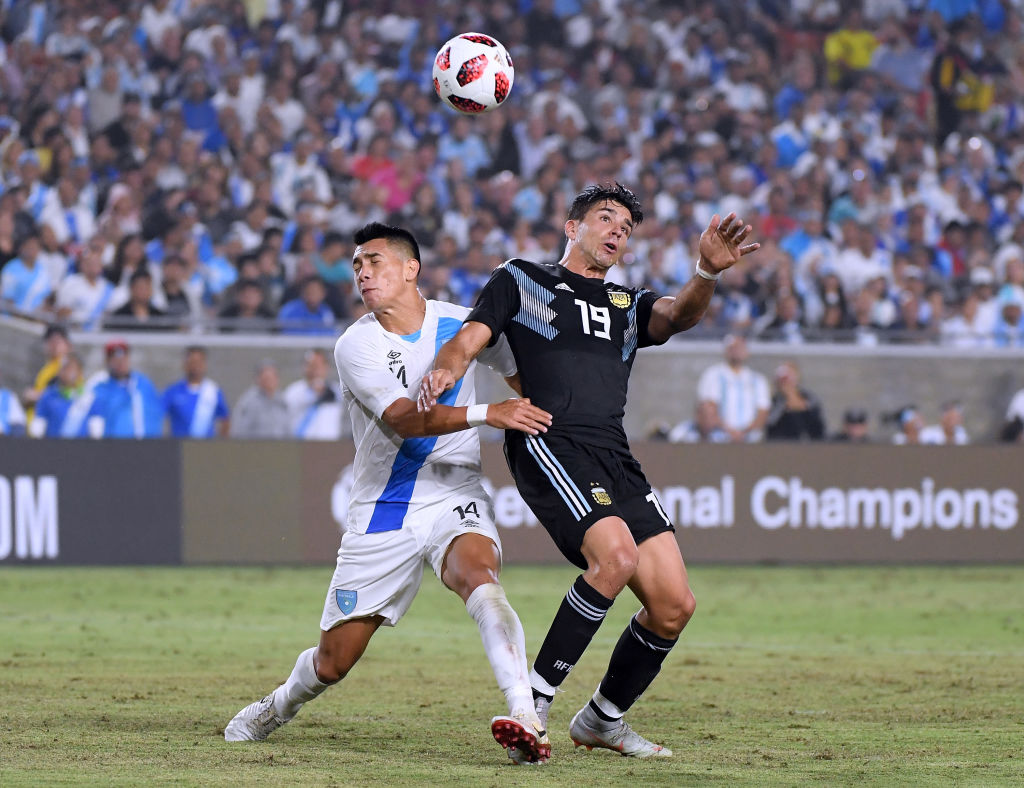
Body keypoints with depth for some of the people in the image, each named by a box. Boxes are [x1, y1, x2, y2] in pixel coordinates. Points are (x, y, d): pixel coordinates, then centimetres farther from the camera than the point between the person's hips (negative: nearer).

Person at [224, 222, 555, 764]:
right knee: (332, 662, 7)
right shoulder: (357, 345, -9)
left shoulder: (462, 323, 0)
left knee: (478, 577, -35)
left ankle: (526, 718, -49)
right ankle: (280, 706, 42)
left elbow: (519, 373, 22)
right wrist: (485, 413, -35)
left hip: (455, 500, 0)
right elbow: (402, 419, -24)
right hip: (382, 514, 0)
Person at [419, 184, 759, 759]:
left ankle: (603, 718, 18)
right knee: (616, 555, -30)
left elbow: (678, 316, 6)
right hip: (548, 441, -6)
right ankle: (535, 700, -21)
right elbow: (472, 337, 5)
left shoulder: (628, 304, 27)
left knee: (674, 604, -4)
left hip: (616, 458, 6)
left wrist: (708, 273, -17)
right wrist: (448, 365, -20)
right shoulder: (521, 280, 18)